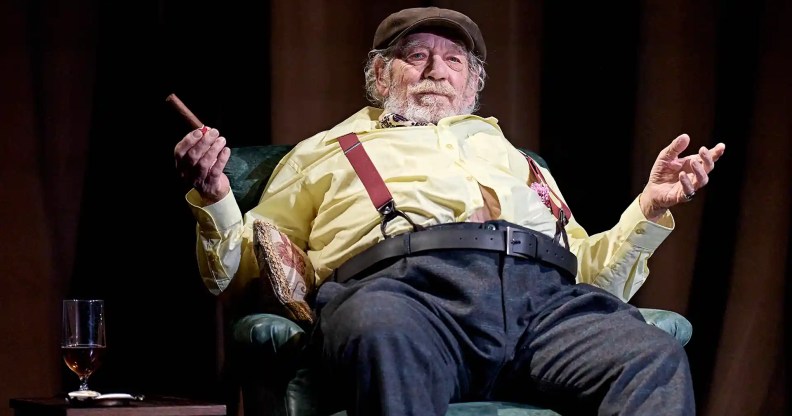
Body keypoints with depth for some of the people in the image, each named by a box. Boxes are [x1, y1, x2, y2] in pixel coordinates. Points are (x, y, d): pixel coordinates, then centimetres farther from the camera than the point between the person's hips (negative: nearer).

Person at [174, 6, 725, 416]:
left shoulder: (514, 157, 41)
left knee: (656, 359, -30)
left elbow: (593, 273, 33)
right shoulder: (324, 152, 33)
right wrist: (214, 199, 5)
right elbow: (236, 269, 25)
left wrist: (651, 207, 16)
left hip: (544, 292, 3)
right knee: (381, 336, -42)